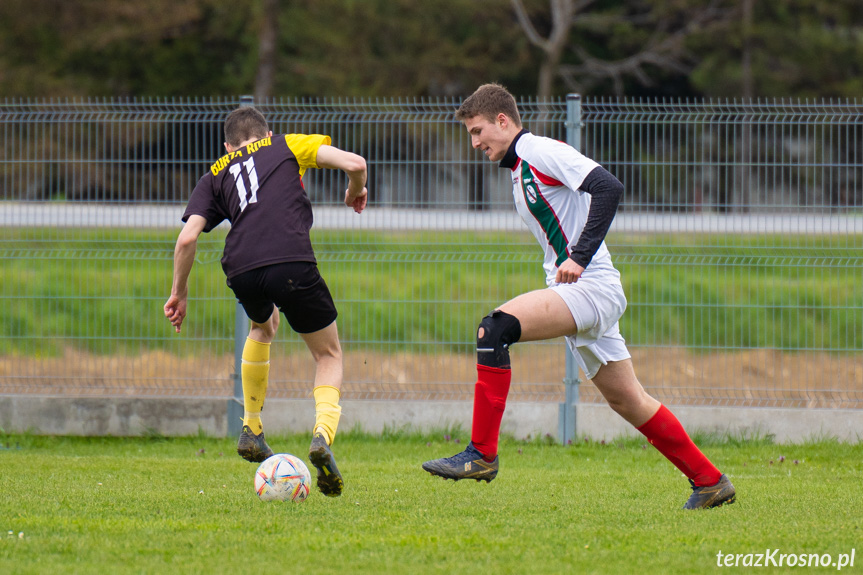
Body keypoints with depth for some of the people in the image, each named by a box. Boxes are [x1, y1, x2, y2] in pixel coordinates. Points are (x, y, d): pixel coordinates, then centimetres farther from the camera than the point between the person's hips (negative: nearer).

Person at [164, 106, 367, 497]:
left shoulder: (215, 175, 26)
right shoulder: (288, 145, 23)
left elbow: (187, 239, 13)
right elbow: (354, 163, 10)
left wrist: (179, 293, 24)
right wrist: (356, 191, 32)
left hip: (242, 270, 3)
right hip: (292, 263, -3)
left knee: (263, 327, 38)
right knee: (328, 354, 16)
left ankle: (251, 432, 33)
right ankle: (323, 433, -13)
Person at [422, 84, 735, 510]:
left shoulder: (541, 151, -7)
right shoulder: (520, 171, 22)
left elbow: (609, 188, -20)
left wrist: (579, 257, -23)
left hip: (592, 285, -10)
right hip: (574, 292, 10)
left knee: (495, 327, -25)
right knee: (626, 400, 11)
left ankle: (482, 454, -26)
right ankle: (710, 482, 17)